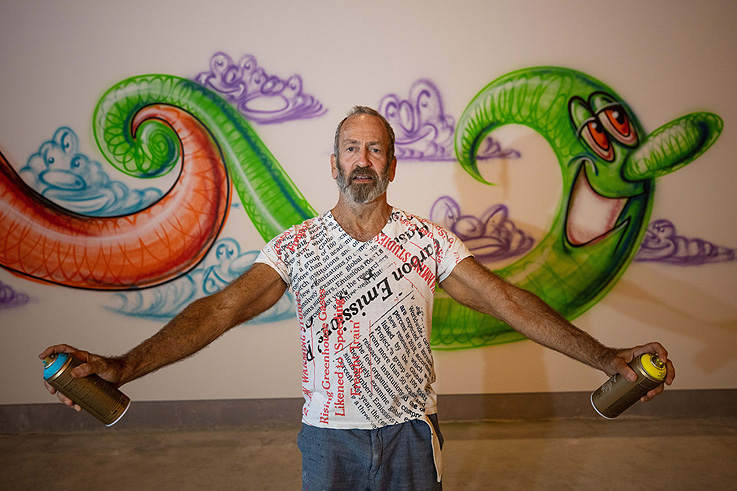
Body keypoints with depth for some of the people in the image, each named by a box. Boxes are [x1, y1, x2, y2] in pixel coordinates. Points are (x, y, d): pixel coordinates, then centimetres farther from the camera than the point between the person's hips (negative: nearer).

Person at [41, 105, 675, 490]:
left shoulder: (429, 240, -6)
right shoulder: (297, 245, -8)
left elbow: (506, 299, -12)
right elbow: (222, 307, -16)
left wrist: (602, 355, -22)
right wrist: (122, 366, -28)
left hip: (410, 431, 1)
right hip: (328, 435, 0)